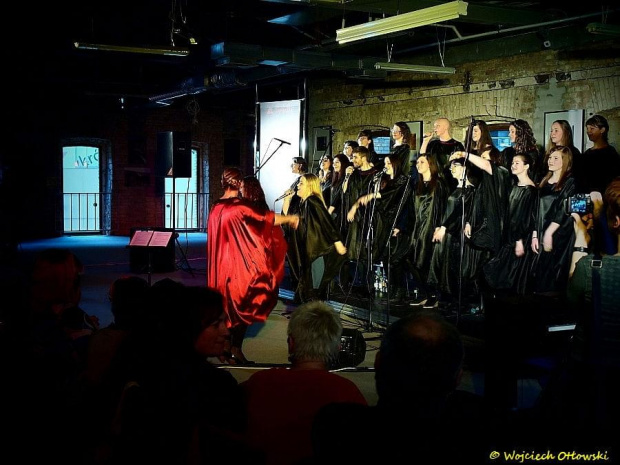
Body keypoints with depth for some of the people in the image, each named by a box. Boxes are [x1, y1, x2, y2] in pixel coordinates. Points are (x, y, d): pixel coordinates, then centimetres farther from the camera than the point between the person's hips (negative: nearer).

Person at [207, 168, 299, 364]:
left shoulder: (216, 208, 6)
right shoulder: (240, 206, -15)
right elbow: (267, 218, -11)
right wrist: (291, 218, 4)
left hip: (222, 267, 7)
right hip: (239, 265, -7)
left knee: (228, 306, 12)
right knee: (242, 306, 3)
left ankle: (225, 348, 15)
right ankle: (235, 348, 3)